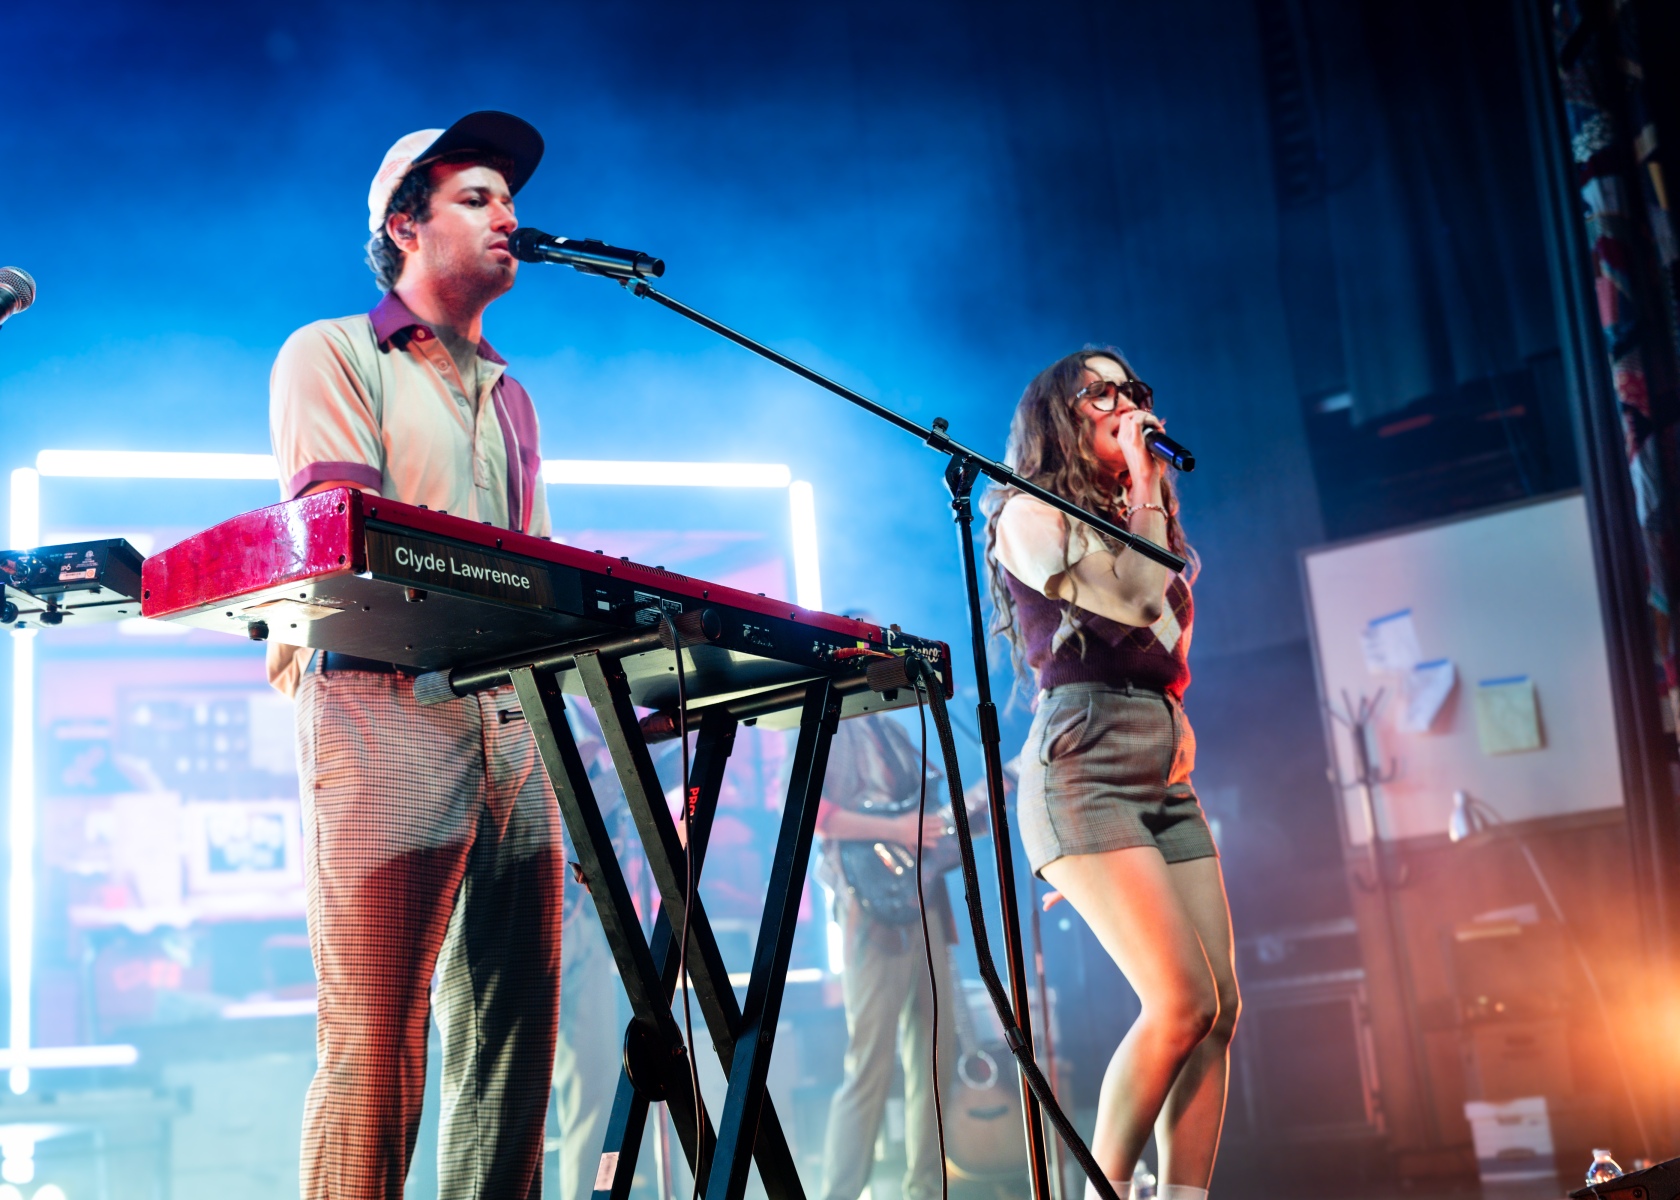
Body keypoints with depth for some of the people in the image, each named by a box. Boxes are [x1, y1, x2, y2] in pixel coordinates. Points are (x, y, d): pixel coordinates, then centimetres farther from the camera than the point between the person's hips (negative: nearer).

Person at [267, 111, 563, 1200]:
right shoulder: (332, 355, 7)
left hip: (514, 723, 6)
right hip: (387, 712, -6)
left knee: (515, 1031, 3)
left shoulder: (511, 399, 27)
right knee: (374, 1039, -11)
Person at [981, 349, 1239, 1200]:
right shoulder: (1028, 514, 2)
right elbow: (1135, 606, -11)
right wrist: (1143, 484, -3)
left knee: (1221, 1007, -4)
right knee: (1183, 1002, -17)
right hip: (1085, 770, -8)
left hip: (1167, 777, 8)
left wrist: (1177, 717, 10)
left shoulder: (1134, 522, 24)